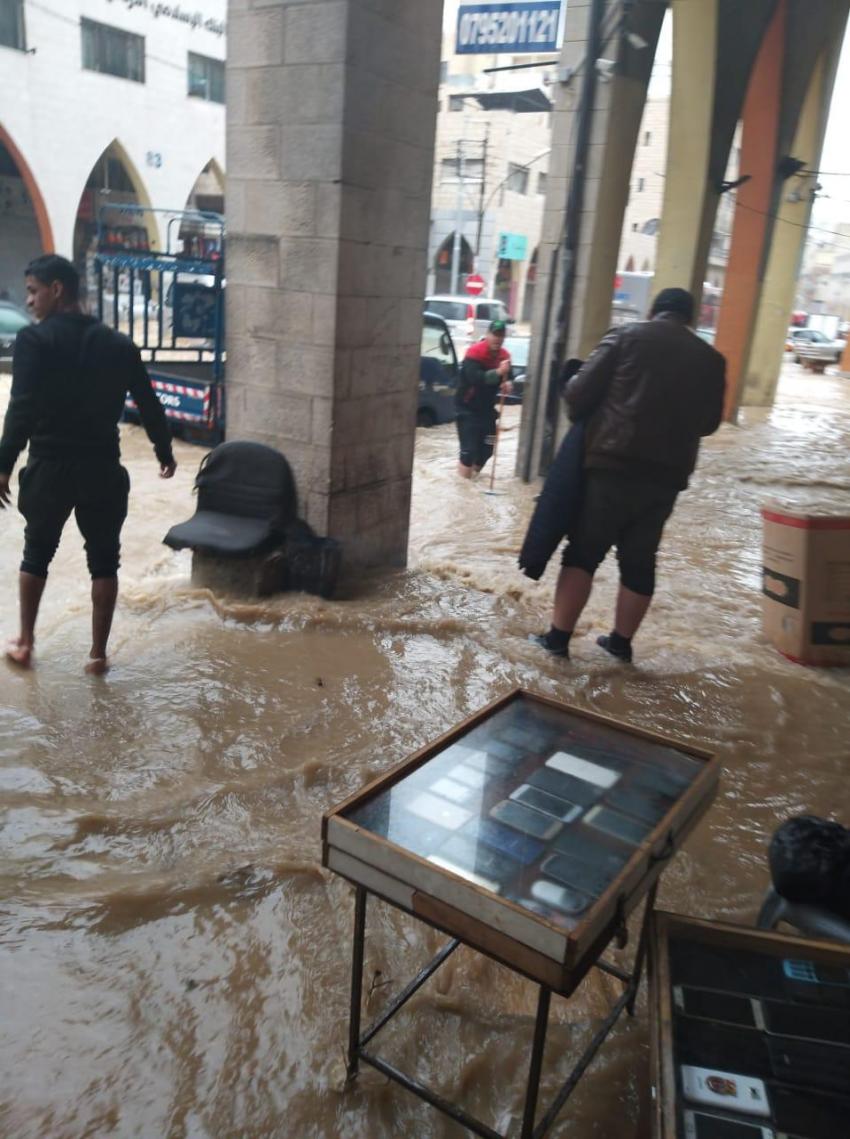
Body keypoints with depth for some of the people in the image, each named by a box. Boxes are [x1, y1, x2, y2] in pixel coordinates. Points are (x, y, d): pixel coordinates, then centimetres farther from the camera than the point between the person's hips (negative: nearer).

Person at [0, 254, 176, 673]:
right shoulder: (118, 344, 5)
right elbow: (148, 404, 9)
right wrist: (165, 453, 21)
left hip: (49, 466, -2)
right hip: (102, 467, 2)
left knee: (36, 553, 17)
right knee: (103, 560, 10)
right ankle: (98, 653, 13)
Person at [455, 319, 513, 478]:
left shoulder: (504, 355, 2)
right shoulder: (475, 352, -20)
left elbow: (507, 377, 9)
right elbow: (475, 377, -34)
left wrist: (508, 384, -16)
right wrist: (498, 372, -46)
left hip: (487, 407, 7)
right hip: (467, 406, -7)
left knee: (487, 448, 12)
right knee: (469, 448, -13)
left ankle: (473, 475, 33)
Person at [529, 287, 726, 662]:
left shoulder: (625, 336, 2)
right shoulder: (710, 359, 11)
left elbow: (580, 391, -4)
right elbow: (709, 421, 16)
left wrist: (584, 420, 16)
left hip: (612, 463, -3)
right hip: (667, 475, 3)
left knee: (583, 552, 3)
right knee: (639, 560, 13)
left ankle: (558, 637, 4)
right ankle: (621, 641, 22)